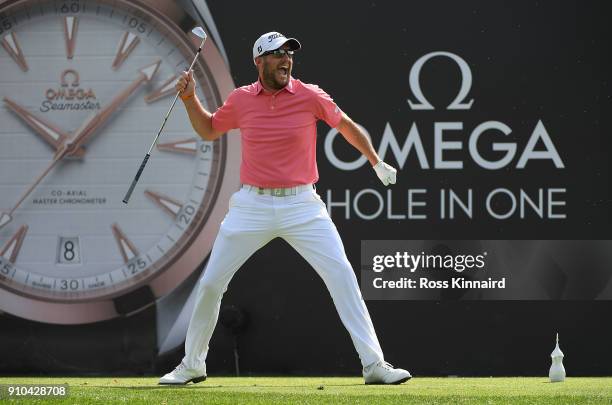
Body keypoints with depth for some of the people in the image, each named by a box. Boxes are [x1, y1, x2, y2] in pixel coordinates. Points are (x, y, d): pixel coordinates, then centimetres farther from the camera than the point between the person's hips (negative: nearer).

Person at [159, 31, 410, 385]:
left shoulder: (310, 97, -5)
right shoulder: (241, 100, 2)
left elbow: (347, 126, 11)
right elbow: (208, 130, 20)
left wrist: (377, 164, 19)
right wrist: (189, 98, 5)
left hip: (301, 206, -2)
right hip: (252, 206, 2)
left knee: (342, 275, -14)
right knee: (210, 284, 2)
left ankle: (374, 365, -11)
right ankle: (192, 365, 21)